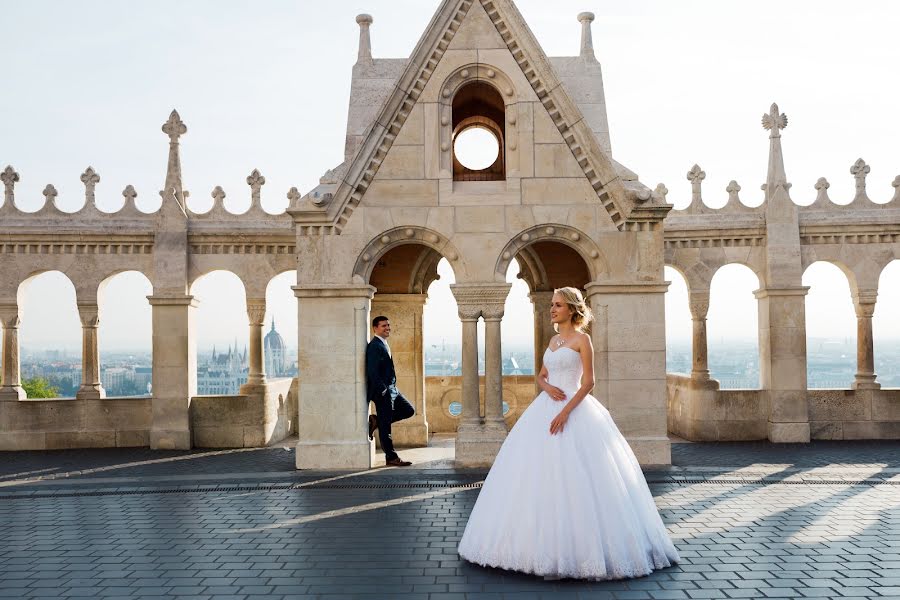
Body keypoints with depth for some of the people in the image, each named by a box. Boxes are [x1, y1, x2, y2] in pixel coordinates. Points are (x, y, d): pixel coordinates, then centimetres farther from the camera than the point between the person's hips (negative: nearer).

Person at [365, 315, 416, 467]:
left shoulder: (383, 345, 17)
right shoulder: (374, 346, -14)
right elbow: (372, 371, -21)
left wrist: (391, 388, 17)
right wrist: (382, 390, -21)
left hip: (391, 390, 10)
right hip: (382, 392, -10)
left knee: (409, 410, 13)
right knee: (385, 426, -3)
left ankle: (375, 420, 14)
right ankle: (391, 458, 3)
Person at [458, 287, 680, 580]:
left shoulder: (582, 339, -6)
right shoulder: (554, 340, 16)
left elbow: (588, 382, -12)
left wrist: (566, 411, -21)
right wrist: (548, 387, -4)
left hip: (574, 410, -7)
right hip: (546, 408, 7)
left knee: (571, 476, -9)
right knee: (541, 475, 5)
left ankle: (577, 546, 0)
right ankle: (546, 543, 13)